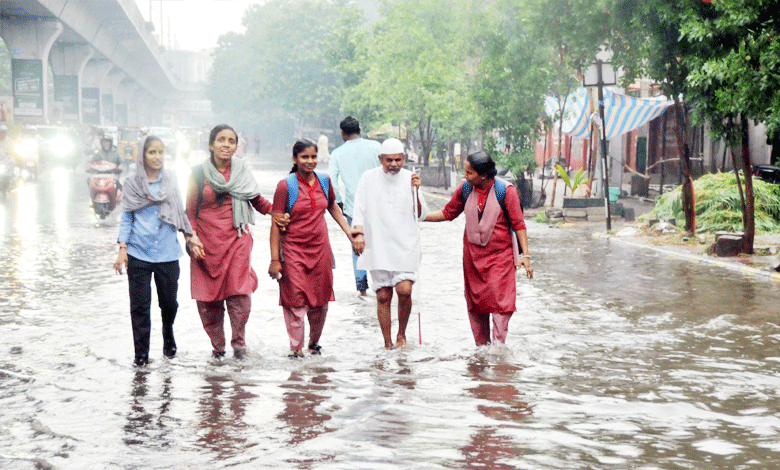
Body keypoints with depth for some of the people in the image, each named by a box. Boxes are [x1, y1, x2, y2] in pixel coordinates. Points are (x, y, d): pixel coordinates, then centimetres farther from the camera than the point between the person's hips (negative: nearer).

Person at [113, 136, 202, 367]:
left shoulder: (170, 180, 8)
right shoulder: (132, 184, 4)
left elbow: (179, 211, 16)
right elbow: (126, 218, 5)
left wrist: (189, 234, 5)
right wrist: (122, 249, -3)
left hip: (167, 253, 1)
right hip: (138, 254, -1)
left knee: (169, 301, 8)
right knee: (140, 305, -1)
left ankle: (168, 337, 38)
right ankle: (141, 353, 9)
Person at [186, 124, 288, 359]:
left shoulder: (242, 172, 9)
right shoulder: (199, 174, 4)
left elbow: (257, 200, 19)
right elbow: (190, 212, 6)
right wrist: (193, 241, -4)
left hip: (237, 240, 1)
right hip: (207, 243, 0)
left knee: (239, 295, -9)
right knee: (208, 298, 0)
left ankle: (239, 342, 7)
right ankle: (217, 345, 16)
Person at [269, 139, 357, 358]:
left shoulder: (324, 180, 3)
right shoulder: (285, 186, -11)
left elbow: (333, 207, 22)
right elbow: (276, 224, -10)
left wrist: (350, 233, 16)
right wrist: (274, 259, -13)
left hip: (320, 248, 4)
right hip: (293, 250, -4)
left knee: (320, 299, 10)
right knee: (295, 299, -4)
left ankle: (314, 342, 30)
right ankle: (296, 347, 9)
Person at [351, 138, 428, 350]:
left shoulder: (410, 178, 5)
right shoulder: (369, 178, 2)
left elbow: (421, 215, 6)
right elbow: (359, 210, 5)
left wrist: (415, 191, -8)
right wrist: (359, 233, -10)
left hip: (406, 246, 0)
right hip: (378, 247, 0)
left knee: (404, 289, -16)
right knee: (383, 296, 1)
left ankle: (401, 334, 6)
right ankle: (387, 344, 12)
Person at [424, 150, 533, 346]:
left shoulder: (505, 190, -12)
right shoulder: (465, 189, -1)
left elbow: (518, 224, -9)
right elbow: (448, 213, 13)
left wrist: (525, 255, -13)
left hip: (500, 254, -4)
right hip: (472, 254, 4)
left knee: (499, 300, -12)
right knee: (475, 301, 6)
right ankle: (481, 346, 17)